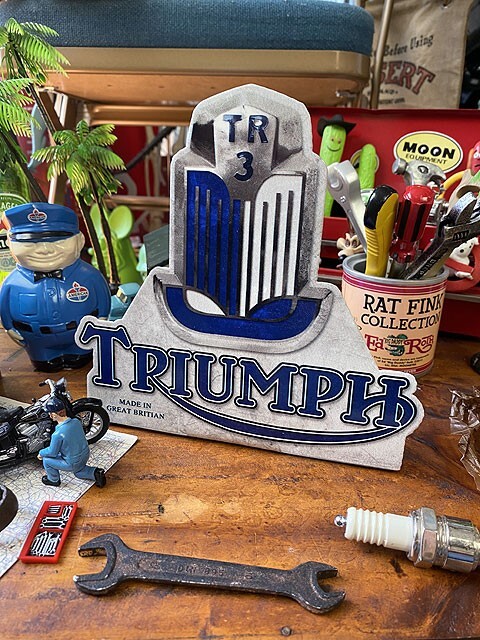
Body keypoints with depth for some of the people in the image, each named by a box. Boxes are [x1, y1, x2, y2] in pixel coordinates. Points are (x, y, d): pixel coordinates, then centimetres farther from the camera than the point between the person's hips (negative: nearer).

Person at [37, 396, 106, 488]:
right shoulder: (76, 421, -11)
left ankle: (54, 480, 28)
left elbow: (52, 452, -14)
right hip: (85, 456, 7)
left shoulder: (57, 434, -30)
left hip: (72, 463, -7)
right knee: (78, 472, 36)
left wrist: (41, 453, 7)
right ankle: (96, 473, 15)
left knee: (46, 459, 11)